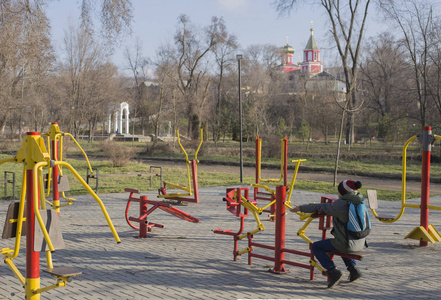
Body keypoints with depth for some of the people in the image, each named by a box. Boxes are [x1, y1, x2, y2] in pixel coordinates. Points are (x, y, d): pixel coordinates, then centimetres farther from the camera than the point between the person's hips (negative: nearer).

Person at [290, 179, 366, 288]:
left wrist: (301, 208, 7)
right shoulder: (359, 202, 7)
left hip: (347, 244, -8)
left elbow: (321, 207, -5)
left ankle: (333, 271, -5)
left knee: (315, 247, 7)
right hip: (360, 244, 8)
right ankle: (353, 269, 24)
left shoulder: (341, 204, -15)